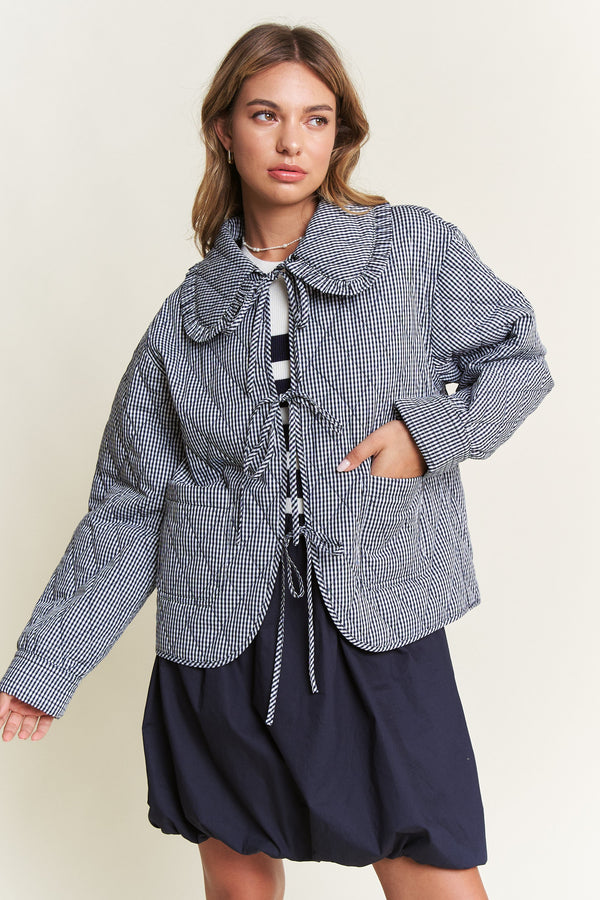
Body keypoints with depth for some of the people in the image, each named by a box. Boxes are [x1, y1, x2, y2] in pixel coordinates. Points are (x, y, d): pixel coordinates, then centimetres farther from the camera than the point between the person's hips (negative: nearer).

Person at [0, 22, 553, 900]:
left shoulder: (417, 249, 0)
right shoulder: (188, 315, 5)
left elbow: (517, 357, 9)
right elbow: (127, 507, 7)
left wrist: (431, 429, -11)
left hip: (378, 627, -1)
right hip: (223, 639, 2)